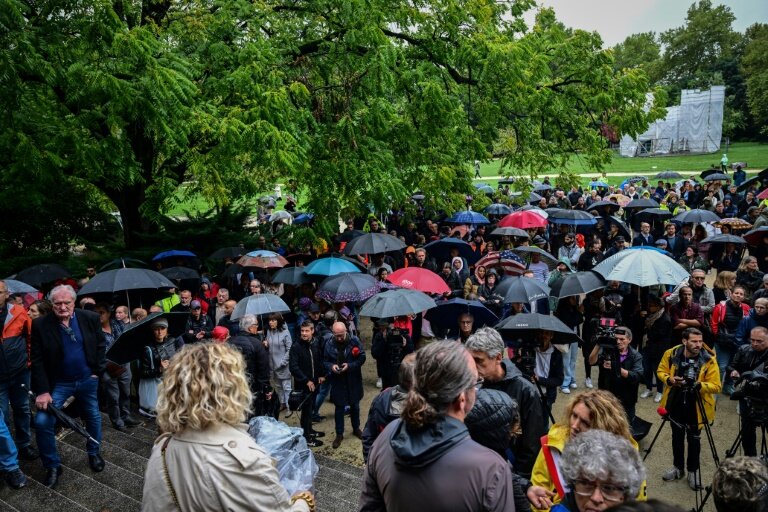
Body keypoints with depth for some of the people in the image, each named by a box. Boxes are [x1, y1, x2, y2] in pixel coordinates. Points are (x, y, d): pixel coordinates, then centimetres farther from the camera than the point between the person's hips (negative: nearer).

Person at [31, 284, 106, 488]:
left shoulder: (91, 318, -10)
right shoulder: (40, 325, -14)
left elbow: (101, 346, 2)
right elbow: (37, 360, -13)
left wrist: (97, 371, -4)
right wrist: (43, 391, -17)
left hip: (87, 380, 2)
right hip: (58, 383, -2)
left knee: (93, 417, 17)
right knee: (42, 422, -12)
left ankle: (94, 453, 43)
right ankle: (52, 466, 10)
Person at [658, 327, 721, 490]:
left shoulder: (709, 360, -19)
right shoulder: (672, 354, -13)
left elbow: (716, 386, -18)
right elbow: (661, 371, 1)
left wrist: (699, 385, -35)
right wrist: (669, 379, -19)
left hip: (696, 407, -2)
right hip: (676, 404, 2)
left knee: (694, 440, 12)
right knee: (677, 437, 19)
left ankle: (693, 471, 33)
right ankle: (678, 467, 38)